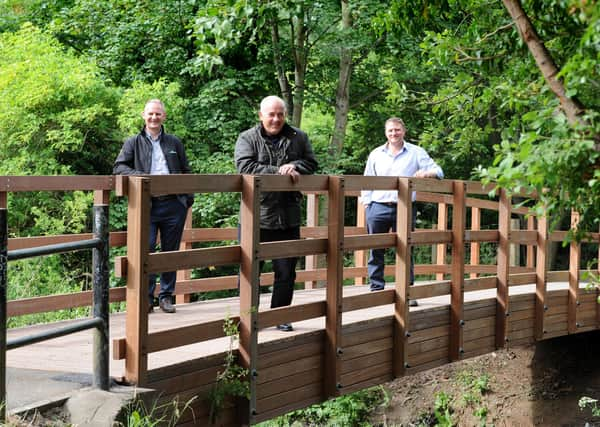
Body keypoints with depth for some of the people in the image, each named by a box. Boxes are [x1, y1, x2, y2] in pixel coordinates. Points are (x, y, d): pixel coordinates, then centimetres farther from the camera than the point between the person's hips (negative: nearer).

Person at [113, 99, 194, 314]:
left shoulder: (174, 142, 17)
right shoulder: (134, 142, 10)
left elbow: (186, 171, 19)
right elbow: (118, 167, 1)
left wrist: (189, 197, 7)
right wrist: (141, 176, -14)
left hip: (173, 205, 2)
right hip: (146, 205, -2)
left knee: (170, 252, 6)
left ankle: (166, 296, 14)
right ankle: (146, 298, -1)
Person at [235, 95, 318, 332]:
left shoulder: (298, 137, 8)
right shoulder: (247, 139, -1)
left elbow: (311, 163, 7)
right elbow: (245, 166, -14)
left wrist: (295, 167, -15)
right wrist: (278, 171, -19)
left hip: (288, 217, 3)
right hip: (256, 216, -2)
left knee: (286, 271, 8)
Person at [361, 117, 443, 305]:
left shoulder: (416, 153, 8)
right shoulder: (376, 154, 13)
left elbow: (438, 171, 4)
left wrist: (426, 173, -17)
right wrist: (366, 202, 4)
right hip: (378, 207, 1)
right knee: (376, 251, 0)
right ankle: (376, 290, 6)